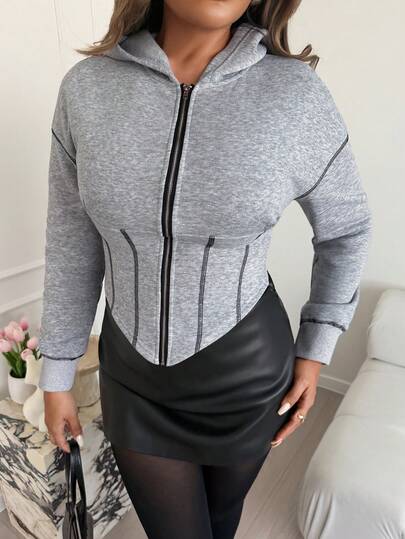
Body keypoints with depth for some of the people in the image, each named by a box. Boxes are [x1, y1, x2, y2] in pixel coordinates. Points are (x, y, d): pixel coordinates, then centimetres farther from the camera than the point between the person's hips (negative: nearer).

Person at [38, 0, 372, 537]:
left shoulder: (298, 95, -15)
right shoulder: (86, 88, -10)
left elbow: (347, 229, 1)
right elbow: (71, 246, -2)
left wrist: (316, 348, 1)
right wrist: (57, 374, 4)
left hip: (246, 372, 0)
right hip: (134, 376, 1)